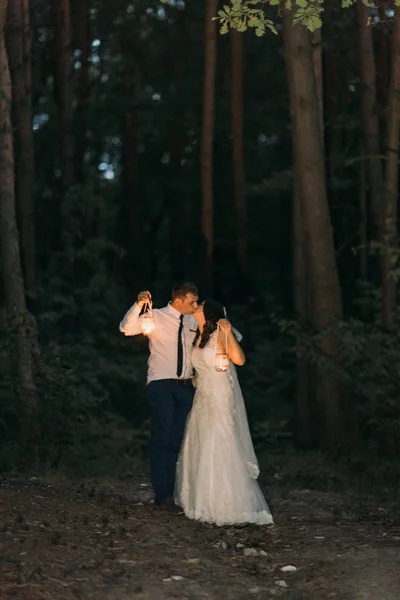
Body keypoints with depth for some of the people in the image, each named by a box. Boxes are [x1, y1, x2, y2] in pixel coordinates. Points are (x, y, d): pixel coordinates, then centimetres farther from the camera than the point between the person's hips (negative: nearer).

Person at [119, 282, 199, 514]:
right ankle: (163, 495, -2)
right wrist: (138, 306, -36)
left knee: (180, 440, 8)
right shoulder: (156, 317, -8)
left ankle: (177, 492, 16)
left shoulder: (193, 321, 9)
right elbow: (127, 328, -22)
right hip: (161, 385, -5)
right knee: (162, 439, -6)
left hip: (186, 386, 5)